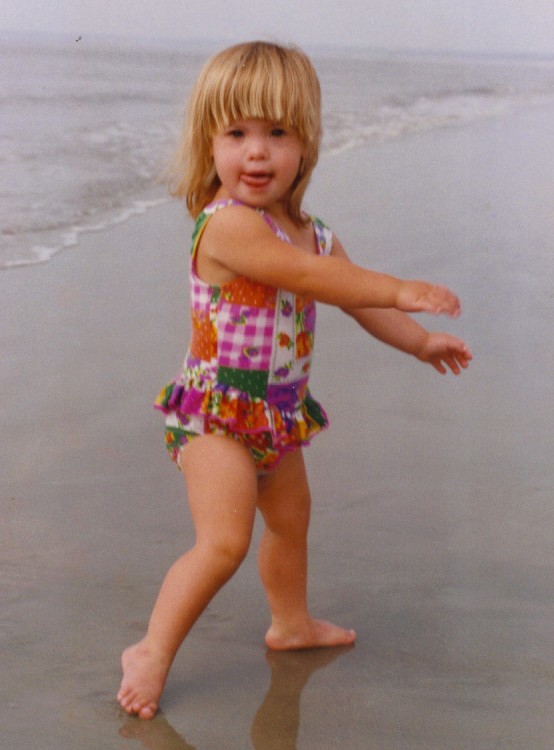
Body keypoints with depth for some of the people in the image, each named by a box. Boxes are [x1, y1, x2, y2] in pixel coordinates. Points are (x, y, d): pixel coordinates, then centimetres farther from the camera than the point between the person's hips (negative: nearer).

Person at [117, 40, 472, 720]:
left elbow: (356, 300, 16)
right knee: (223, 541, -20)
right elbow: (311, 276, -31)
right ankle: (152, 652, -6)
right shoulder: (225, 225, -24)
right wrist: (400, 291, -28)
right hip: (217, 410, -9)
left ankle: (291, 624, 47)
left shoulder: (313, 233, 4)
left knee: (290, 520, 25)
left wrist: (418, 342, 12)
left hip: (279, 413, 9)